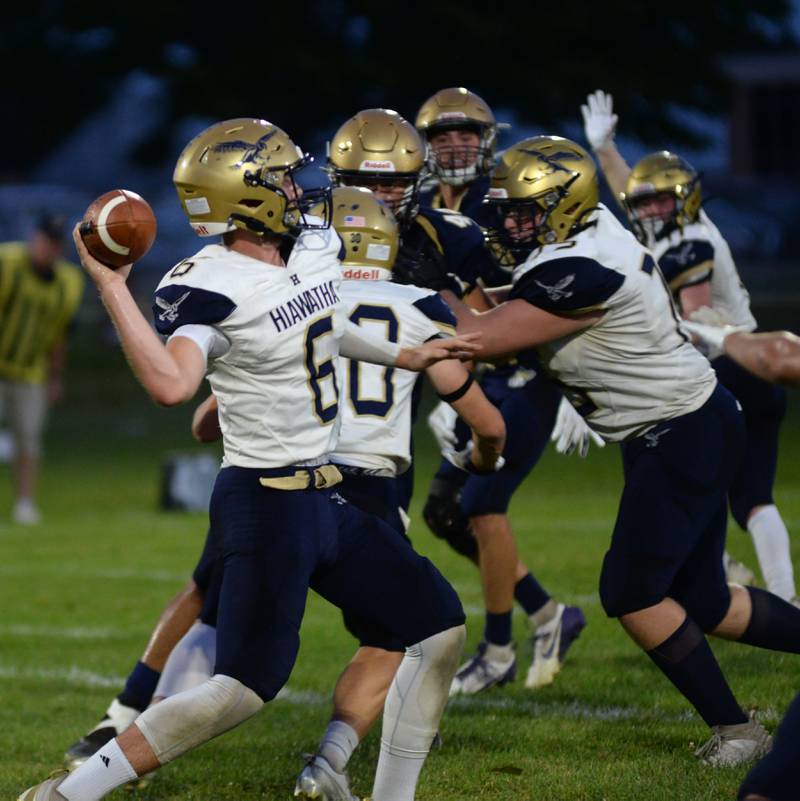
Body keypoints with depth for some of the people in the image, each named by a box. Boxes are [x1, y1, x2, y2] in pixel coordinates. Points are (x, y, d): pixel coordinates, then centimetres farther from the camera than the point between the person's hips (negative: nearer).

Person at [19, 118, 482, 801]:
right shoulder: (208, 289, -20)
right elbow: (171, 384, -39)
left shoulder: (315, 243, 6)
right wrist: (112, 287, -39)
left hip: (324, 498, 9)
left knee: (439, 626, 11)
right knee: (247, 687, -14)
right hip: (266, 504, -9)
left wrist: (404, 357, 31)